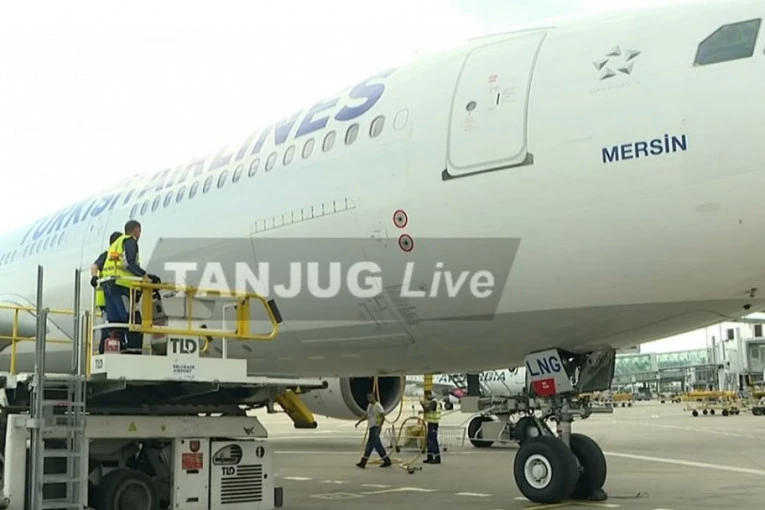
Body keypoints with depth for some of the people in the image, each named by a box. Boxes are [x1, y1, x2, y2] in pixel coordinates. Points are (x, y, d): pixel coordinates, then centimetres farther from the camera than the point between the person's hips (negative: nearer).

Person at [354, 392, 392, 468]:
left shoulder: (378, 406, -12)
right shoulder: (369, 405, 15)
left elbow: (383, 417, -16)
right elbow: (367, 416, 26)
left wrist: (380, 426, -26)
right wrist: (359, 422, 19)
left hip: (376, 428, -9)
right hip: (371, 427, 9)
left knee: (370, 444, -9)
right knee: (377, 445, 10)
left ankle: (363, 462, -10)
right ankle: (387, 461, 17)